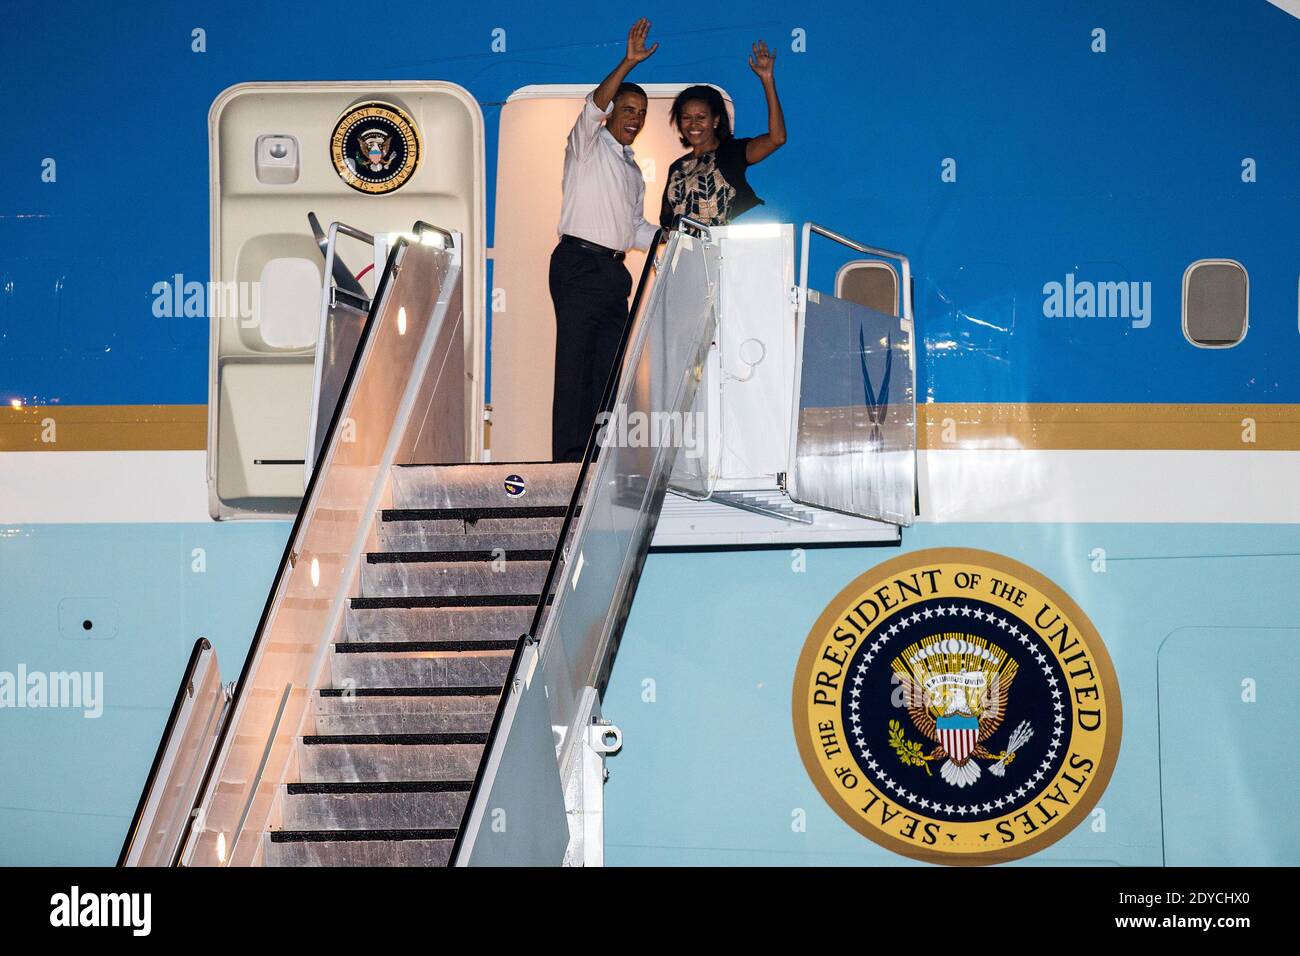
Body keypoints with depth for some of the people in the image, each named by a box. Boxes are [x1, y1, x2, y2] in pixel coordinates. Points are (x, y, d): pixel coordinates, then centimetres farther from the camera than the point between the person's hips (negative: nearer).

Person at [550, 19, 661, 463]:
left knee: (607, 366, 5)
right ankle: (568, 457, -13)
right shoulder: (587, 146, 4)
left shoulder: (633, 169, 25)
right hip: (579, 264, -8)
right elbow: (594, 105, -16)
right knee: (574, 362, -11)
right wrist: (628, 64, -26)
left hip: (614, 271, 8)